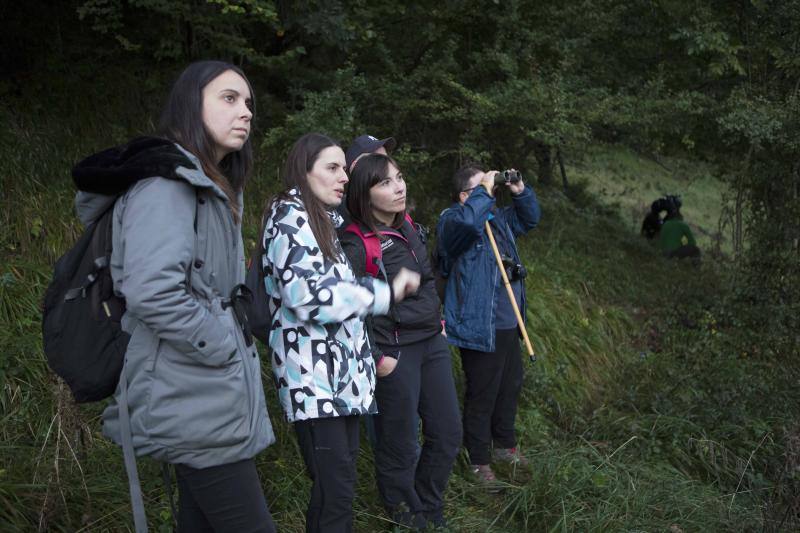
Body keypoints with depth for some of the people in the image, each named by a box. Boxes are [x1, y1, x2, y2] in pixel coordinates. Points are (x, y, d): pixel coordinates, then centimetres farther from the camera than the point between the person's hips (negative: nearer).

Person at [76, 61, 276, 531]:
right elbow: (151, 291, -27)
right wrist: (223, 346, -17)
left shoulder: (214, 188, 17)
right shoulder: (167, 181, -14)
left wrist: (235, 343, 14)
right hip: (196, 401, -10)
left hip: (210, 394, 10)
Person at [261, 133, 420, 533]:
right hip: (313, 373, -9)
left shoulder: (327, 219, 19)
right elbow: (310, 296, -21)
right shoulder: (289, 215, -8)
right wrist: (386, 292, -15)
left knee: (338, 484, 10)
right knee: (335, 490, -12)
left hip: (341, 370, 9)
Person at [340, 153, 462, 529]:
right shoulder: (356, 245, -19)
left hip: (432, 343, 8)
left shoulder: (407, 226, 5)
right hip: (395, 354, -8)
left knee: (448, 435, 15)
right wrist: (376, 358, -18)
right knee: (400, 447, 6)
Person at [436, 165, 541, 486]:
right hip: (480, 328, -9)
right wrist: (485, 192, -24)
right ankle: (479, 461, 14)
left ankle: (505, 445, 40)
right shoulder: (452, 220, -13)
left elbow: (529, 219, 27)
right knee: (482, 396, 0)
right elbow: (467, 221, -38)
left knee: (510, 387, 21)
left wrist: (520, 191, 10)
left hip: (509, 325, 9)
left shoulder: (498, 217, 13)